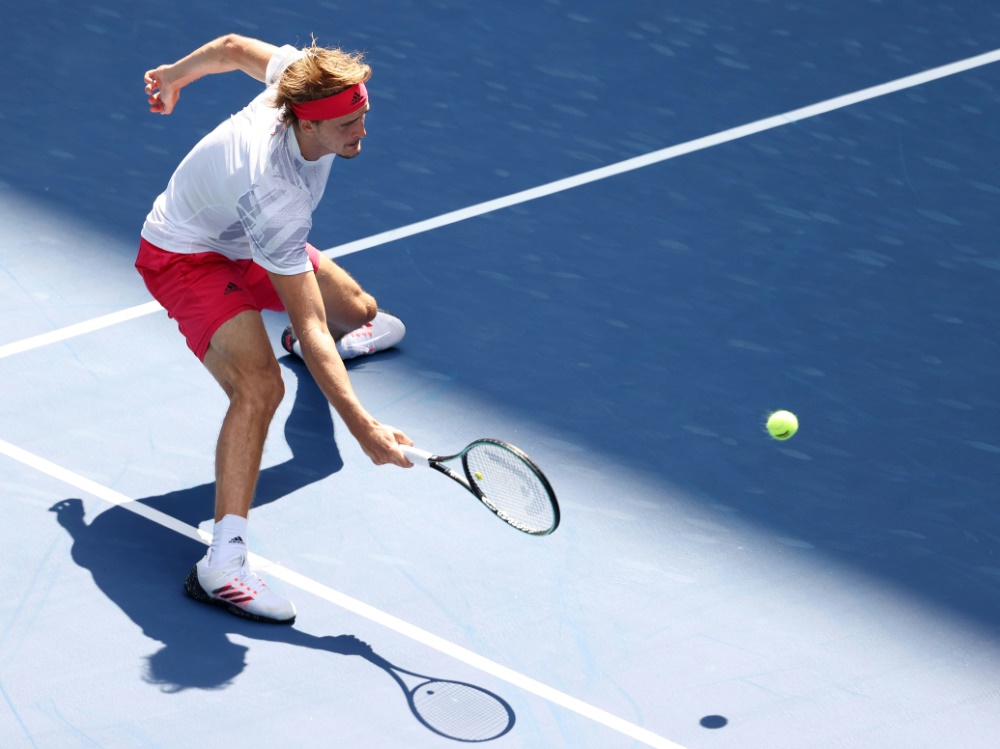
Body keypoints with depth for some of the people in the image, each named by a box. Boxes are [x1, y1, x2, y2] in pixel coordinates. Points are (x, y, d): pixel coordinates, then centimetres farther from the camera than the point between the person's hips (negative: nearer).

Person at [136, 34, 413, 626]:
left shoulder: (303, 77, -24)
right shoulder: (275, 198, -43)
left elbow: (234, 47, -1)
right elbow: (309, 326, -41)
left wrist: (174, 76, 21)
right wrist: (362, 426, -45)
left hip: (243, 242, 9)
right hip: (185, 257, -9)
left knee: (360, 312, 23)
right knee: (260, 385, -31)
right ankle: (224, 560, -37)